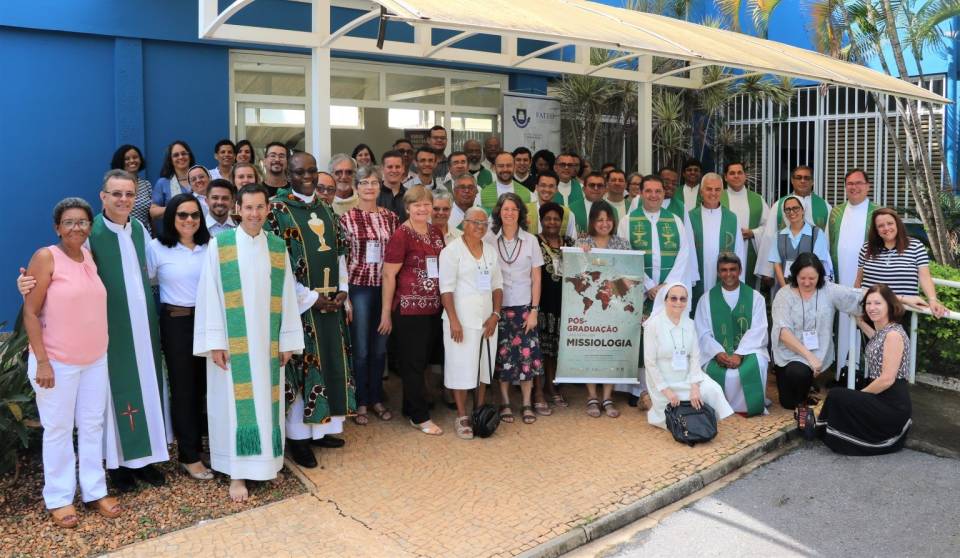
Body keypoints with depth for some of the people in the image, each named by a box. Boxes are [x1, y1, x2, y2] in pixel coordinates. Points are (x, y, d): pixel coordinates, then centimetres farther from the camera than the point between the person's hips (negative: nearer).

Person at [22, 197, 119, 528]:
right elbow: (30, 312, -12)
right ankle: (59, 499, 19)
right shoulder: (46, 258, -11)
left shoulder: (90, 257, 6)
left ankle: (95, 491, 24)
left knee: (93, 425, 12)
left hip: (95, 359, 5)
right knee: (58, 429, 6)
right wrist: (42, 361, -17)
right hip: (57, 362, -5)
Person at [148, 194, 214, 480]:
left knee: (205, 385, 8)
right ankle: (190, 457, 17)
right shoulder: (157, 247, -4)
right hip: (176, 323, -3)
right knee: (183, 388, 5)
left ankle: (198, 442, 27)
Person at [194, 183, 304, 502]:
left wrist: (287, 340, 3)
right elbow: (209, 295, -5)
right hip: (233, 340, -3)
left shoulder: (278, 247, 6)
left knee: (266, 400, 10)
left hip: (268, 341, 3)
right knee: (237, 403, 0)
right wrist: (214, 341, -10)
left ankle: (267, 461, 24)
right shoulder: (219, 245, -3)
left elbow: (287, 296, 6)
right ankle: (237, 472, 8)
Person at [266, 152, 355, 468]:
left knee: (330, 363, 11)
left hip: (331, 302, 6)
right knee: (301, 367, 0)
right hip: (299, 304, -6)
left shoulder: (325, 208, 12)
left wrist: (342, 291, 2)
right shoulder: (276, 210, -8)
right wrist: (311, 299, -14)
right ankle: (298, 435, 11)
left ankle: (320, 427, 23)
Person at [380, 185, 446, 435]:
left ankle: (410, 408, 29)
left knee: (423, 361, 15)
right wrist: (386, 312, -10)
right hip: (409, 309, -7)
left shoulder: (436, 233, 9)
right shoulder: (401, 235, -11)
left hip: (433, 309, 7)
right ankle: (420, 417, 12)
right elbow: (388, 275, -10)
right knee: (413, 363, 3)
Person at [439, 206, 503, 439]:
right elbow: (446, 288, -11)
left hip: (487, 319, 6)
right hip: (462, 319, -6)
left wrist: (495, 315, 0)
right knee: (462, 367, -1)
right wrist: (454, 321, -17)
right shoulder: (452, 250, -6)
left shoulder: (491, 250, 12)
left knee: (483, 365, 10)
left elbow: (497, 285, 12)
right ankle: (462, 417, 7)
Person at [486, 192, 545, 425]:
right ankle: (505, 403, 14)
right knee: (502, 355, 3)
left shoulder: (530, 240, 3)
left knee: (527, 354, 0)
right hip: (498, 306, 0)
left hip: (524, 307, 1)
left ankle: (527, 404, 11)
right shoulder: (489, 239, -1)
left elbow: (536, 279, 3)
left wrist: (534, 310, -3)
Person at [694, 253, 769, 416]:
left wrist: (739, 354, -19)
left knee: (756, 365, -32)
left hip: (748, 350, 0)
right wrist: (718, 353, -18)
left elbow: (757, 331, -4)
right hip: (717, 353, 0)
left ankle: (751, 406, -11)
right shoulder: (707, 299, 7)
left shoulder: (755, 297, 6)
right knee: (716, 370, -32)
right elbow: (703, 333, 1)